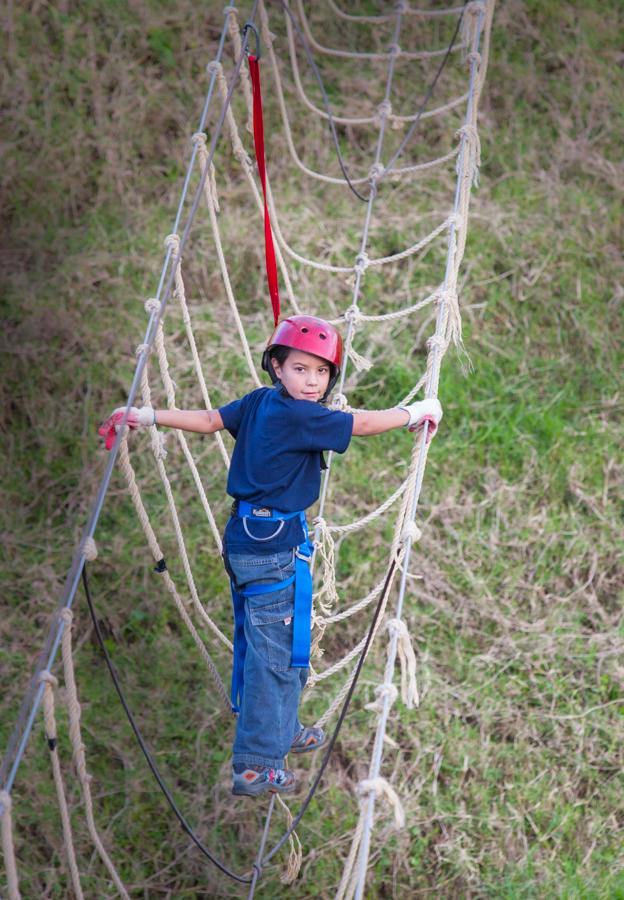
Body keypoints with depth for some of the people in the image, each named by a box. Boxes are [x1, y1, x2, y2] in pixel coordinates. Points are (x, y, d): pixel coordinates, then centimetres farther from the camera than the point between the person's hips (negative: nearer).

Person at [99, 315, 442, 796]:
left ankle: (282, 729, 39)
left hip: (247, 539, 9)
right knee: (275, 652, -3)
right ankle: (256, 765, 2)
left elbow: (209, 419, 4)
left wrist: (147, 415, 10)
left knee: (270, 644, 23)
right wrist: (418, 411, -1)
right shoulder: (299, 416, -18)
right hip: (275, 546, -9)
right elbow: (362, 424, -14)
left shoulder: (257, 403, 5)